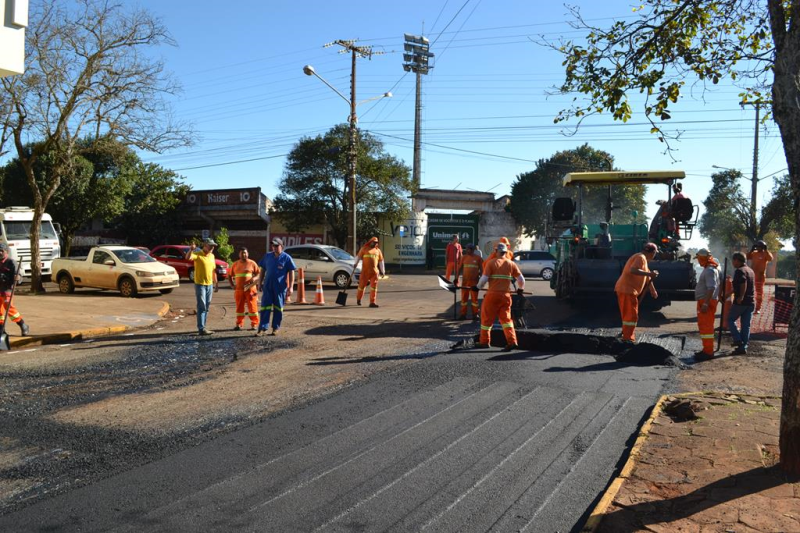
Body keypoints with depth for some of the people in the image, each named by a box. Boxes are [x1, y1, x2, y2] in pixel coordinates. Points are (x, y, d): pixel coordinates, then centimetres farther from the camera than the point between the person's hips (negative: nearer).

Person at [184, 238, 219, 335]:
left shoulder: (212, 256, 11)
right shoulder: (198, 254, -10)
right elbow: (188, 257, -31)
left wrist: (216, 283, 18)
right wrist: (191, 249, -49)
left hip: (209, 284, 7)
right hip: (200, 284, -7)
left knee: (207, 307, 12)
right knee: (202, 307, -8)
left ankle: (203, 327, 20)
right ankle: (201, 329, -7)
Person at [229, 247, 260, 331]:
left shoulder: (252, 263, 2)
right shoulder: (235, 264, 12)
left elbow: (258, 273, 3)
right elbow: (230, 276, 19)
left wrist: (254, 278, -17)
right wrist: (232, 285, 5)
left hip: (250, 289, -3)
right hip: (239, 289, 3)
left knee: (252, 306, -2)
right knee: (239, 307, 8)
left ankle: (254, 324, 4)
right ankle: (239, 324, 15)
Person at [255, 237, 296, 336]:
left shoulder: (286, 258, -2)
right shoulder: (267, 256, 9)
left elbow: (291, 273, -3)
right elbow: (262, 270, 16)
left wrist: (290, 287, -8)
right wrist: (260, 283, 12)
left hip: (280, 287, -3)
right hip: (267, 286, 3)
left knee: (278, 308, 7)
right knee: (265, 307, -2)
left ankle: (276, 328, 17)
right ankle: (262, 328, -2)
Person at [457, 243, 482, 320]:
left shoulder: (478, 258, -2)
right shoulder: (464, 257, 5)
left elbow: (481, 269, 2)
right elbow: (459, 268, 8)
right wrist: (456, 278, 2)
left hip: (475, 281, -2)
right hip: (465, 281, 2)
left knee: (474, 298, 3)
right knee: (464, 297, 6)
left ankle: (475, 314, 12)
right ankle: (463, 314, 13)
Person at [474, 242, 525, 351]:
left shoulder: (491, 262, -4)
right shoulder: (511, 263, 5)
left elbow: (484, 278, -9)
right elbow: (521, 279, 7)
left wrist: (477, 287, 9)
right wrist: (520, 289, 26)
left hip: (492, 295, -3)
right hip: (506, 295, 3)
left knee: (487, 318, 9)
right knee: (506, 318, 11)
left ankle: (484, 341, 18)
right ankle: (512, 342, 1)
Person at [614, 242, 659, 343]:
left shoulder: (643, 259, 23)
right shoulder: (641, 257, -11)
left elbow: (647, 277, 32)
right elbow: (633, 270, -29)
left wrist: (653, 290, 37)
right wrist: (649, 273, -27)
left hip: (629, 290, 11)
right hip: (627, 290, -11)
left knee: (631, 315, 17)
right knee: (631, 315, -11)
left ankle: (628, 337, 23)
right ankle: (627, 339, -11)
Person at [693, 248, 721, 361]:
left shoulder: (710, 270, -17)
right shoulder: (708, 269, 16)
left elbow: (711, 288, -25)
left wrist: (705, 303, -29)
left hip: (707, 302, -11)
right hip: (705, 301, 11)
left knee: (706, 326, -9)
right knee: (704, 325, 16)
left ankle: (708, 352, -7)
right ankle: (707, 349, 24)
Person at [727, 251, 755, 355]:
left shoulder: (739, 271, -12)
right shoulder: (751, 271, 15)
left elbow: (743, 283, -29)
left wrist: (741, 296, -25)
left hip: (740, 302, -8)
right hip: (751, 302, 8)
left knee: (730, 319, 9)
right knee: (746, 325, 8)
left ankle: (738, 339, -1)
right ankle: (743, 347, 10)